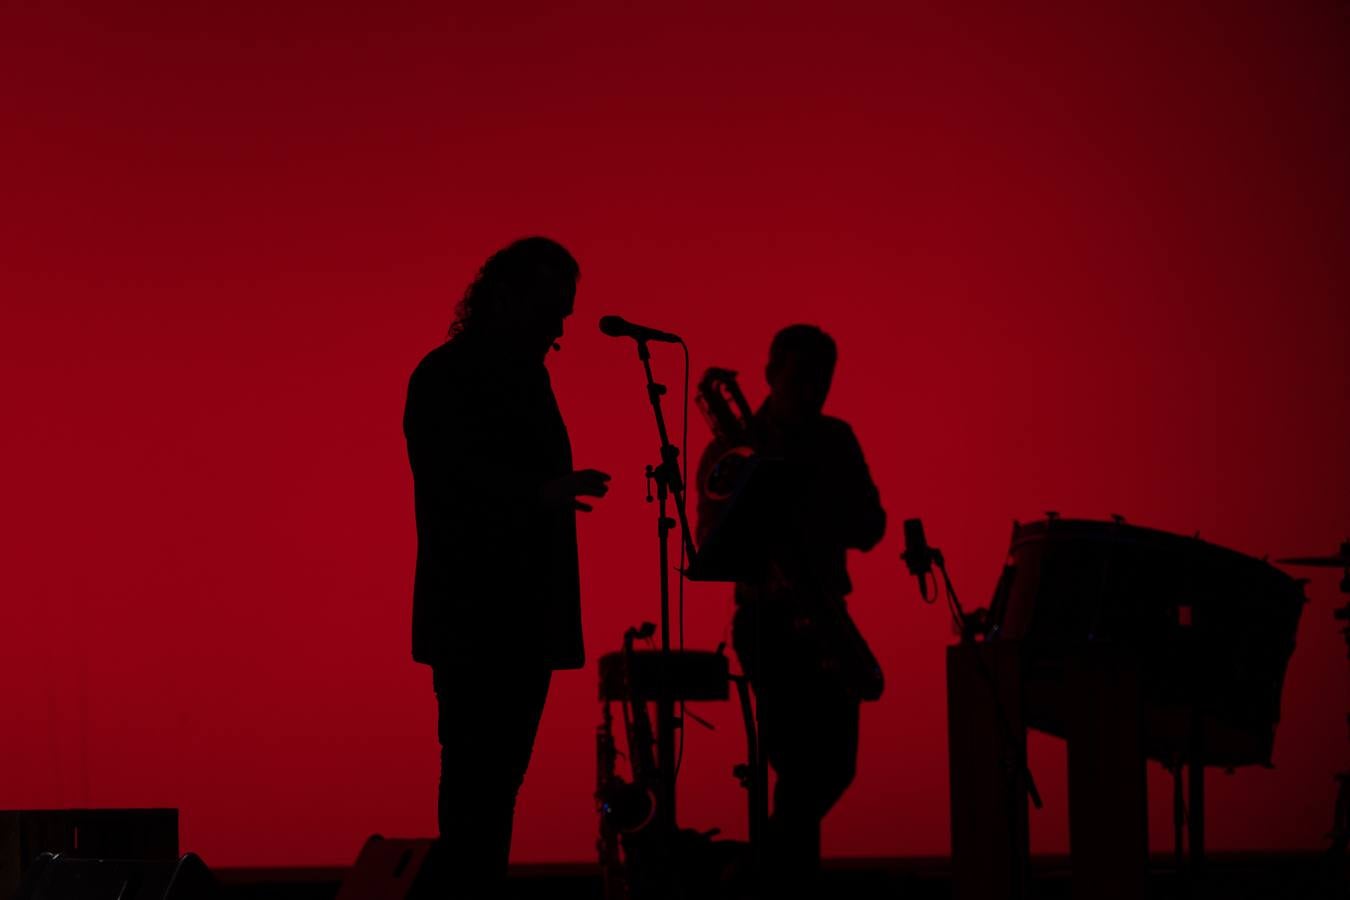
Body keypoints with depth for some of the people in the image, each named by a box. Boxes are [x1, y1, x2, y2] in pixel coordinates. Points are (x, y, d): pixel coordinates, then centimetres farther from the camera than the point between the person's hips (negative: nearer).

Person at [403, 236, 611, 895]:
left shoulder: (526, 374, 18)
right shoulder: (445, 376, -7)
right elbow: (454, 478, -21)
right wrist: (540, 493, -34)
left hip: (524, 618, 8)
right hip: (472, 621, -8)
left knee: (499, 773, 7)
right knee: (475, 774, -9)